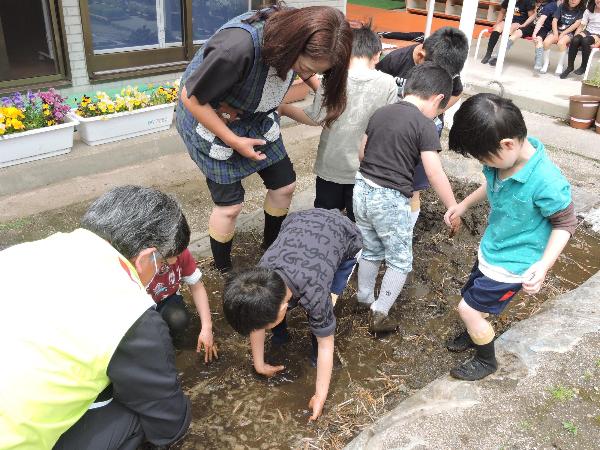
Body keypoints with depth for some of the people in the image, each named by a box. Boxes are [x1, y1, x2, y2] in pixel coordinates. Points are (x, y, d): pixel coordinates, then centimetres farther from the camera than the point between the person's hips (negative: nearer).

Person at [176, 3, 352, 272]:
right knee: (230, 205, -2)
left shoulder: (294, 32, -19)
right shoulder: (239, 46, -40)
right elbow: (191, 98, -26)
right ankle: (223, 272, 24)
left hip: (256, 118, 6)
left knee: (284, 185, 8)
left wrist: (323, 91, -7)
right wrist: (234, 141, -20)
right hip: (209, 119, -6)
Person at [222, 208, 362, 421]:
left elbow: (326, 345, -24)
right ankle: (279, 335, 16)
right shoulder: (260, 277, -27)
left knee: (322, 313, -19)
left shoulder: (314, 294, -40)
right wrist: (259, 365, 2)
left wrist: (320, 396, -15)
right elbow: (257, 321, -9)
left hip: (345, 235, -3)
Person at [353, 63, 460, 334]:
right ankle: (379, 314, 14)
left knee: (371, 251, 25)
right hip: (390, 200, -6)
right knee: (400, 261, 12)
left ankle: (364, 299, 39)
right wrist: (454, 209, -6)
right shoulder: (424, 125, -12)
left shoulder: (380, 112, 7)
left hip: (362, 189, 7)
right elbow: (435, 174, -15)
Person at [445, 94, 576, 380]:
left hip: (512, 265, -6)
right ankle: (476, 335, 52)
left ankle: (487, 361, 28)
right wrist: (464, 204, 13)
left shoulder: (546, 182, -33)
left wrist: (543, 265, -28)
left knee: (468, 308, 2)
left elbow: (565, 223, -18)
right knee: (476, 300, 22)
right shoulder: (503, 159, -13)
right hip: (490, 251, 7)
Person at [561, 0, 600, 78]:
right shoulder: (588, 11, 8)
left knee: (585, 40, -37)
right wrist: (575, 37, -14)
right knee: (575, 40, -31)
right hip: (587, 32, 3)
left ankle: (583, 67, -24)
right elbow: (581, 25, 3)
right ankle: (570, 66, -22)